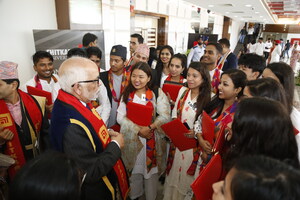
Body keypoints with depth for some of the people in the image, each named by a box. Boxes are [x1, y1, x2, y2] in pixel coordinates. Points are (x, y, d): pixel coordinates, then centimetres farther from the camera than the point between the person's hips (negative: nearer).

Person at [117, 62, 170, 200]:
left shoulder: (157, 93, -6)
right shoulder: (127, 94, 3)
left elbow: (165, 116, -12)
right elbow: (120, 117, -5)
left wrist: (149, 128, -23)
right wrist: (138, 130, -15)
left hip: (152, 141, -2)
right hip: (131, 139, 2)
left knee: (151, 169, 10)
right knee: (134, 171, 14)